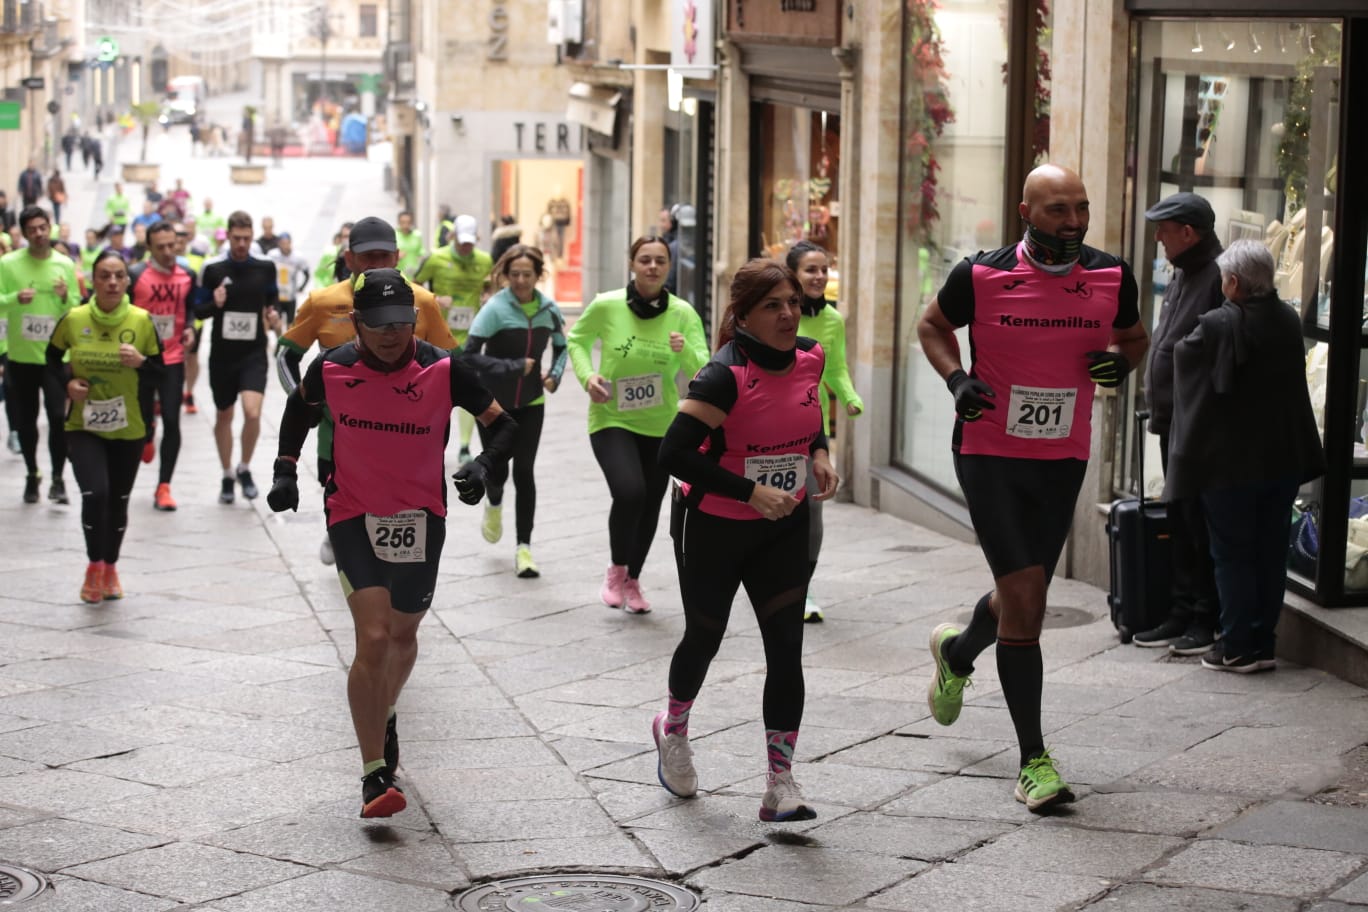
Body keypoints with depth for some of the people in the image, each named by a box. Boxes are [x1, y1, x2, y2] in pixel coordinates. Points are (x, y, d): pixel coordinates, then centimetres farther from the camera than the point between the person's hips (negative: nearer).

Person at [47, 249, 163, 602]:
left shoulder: (142, 321, -8)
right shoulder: (73, 319, -9)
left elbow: (159, 370, 1)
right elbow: (52, 357, 8)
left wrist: (140, 362, -20)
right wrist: (67, 382, -10)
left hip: (128, 428, 1)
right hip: (84, 426, -1)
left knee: (118, 501, 12)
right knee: (95, 493, -19)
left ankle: (110, 568, 35)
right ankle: (94, 565, 5)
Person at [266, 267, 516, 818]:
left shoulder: (444, 370, -15)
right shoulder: (331, 370, -11)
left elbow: (503, 425, -5)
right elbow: (300, 407, 13)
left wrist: (482, 467, -24)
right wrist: (286, 469, 3)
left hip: (420, 516, 2)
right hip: (354, 516, -1)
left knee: (403, 634, 18)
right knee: (373, 638, -17)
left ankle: (385, 717, 50)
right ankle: (375, 775, -11)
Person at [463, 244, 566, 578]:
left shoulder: (548, 309, -3)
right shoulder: (495, 309, -18)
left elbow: (561, 347, 15)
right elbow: (469, 356, -22)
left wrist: (555, 375, -3)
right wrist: (514, 367, -22)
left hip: (530, 403, 2)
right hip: (493, 403, -2)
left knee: (524, 471, -4)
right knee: (497, 470, 5)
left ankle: (524, 547, 3)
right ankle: (494, 505, 43)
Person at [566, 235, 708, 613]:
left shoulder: (683, 313, -8)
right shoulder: (607, 305, -11)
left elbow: (704, 372, -12)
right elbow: (576, 339, 7)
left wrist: (685, 351, -32)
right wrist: (587, 375, -10)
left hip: (661, 425, 3)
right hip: (611, 419, -3)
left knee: (650, 505, 12)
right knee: (629, 493, -24)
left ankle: (633, 580, 37)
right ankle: (616, 569, 3)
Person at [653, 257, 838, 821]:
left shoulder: (809, 357, -5)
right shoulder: (726, 376, -25)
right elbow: (674, 454, -30)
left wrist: (819, 452, -1)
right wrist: (752, 492, -29)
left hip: (784, 527, 4)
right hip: (712, 527, -4)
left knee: (786, 648, -6)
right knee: (705, 637, 14)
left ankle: (781, 785, -1)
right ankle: (674, 730, 45)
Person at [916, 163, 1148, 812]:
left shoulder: (1111, 277, -2)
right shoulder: (982, 275, -10)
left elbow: (1133, 334, 17)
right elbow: (932, 325, 8)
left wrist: (1121, 358, -6)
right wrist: (957, 378, -9)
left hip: (1064, 460, 4)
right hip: (990, 452, -4)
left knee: (1022, 596, 16)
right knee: (1025, 596, -12)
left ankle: (957, 651, 52)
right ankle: (1033, 759, -3)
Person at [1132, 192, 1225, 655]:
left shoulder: (1220, 278, -16)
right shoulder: (1182, 275, 16)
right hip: (1174, 424, 10)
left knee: (1201, 525, -4)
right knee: (1180, 522, 13)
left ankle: (1208, 619, 4)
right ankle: (1183, 613, 21)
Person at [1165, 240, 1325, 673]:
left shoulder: (1215, 326, -16)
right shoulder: (1289, 322, 1)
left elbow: (1183, 356, 1)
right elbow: (1296, 384, 11)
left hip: (1230, 463, -5)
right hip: (1283, 459, 5)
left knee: (1233, 555, 3)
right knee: (1271, 552, 11)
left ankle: (1238, 648, 4)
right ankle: (1264, 643, 16)